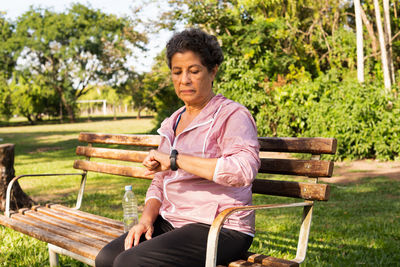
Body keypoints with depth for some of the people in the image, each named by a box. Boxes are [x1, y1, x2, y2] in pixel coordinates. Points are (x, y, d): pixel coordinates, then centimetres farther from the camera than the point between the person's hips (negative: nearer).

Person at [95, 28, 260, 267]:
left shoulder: (232, 115, -7)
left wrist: (176, 159, -22)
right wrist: (147, 218, -1)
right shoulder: (173, 122, 17)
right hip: (172, 223, 7)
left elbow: (244, 170, -26)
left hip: (220, 229, -7)